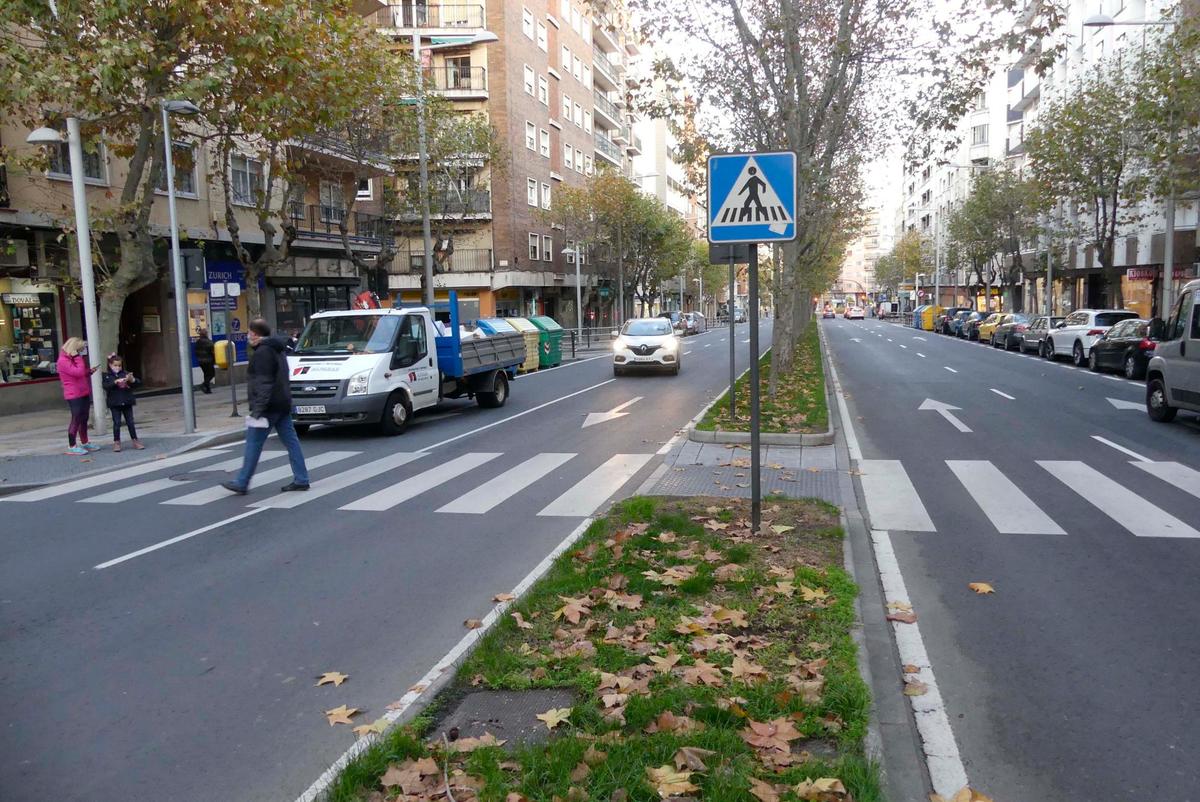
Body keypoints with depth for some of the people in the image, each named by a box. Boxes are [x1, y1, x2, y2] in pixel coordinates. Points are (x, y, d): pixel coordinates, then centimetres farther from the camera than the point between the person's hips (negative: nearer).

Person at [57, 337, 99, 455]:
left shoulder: (72, 359, 16)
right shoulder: (63, 361, -14)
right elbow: (78, 372, -24)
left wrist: (89, 371, 7)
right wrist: (78, 357, -18)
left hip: (83, 394, 10)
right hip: (74, 396, -10)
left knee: (84, 419, 15)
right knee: (76, 419, -6)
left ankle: (84, 443, 25)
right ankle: (71, 447, 0)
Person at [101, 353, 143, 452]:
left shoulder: (125, 373, 7)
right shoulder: (106, 375, 1)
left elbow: (137, 383, 3)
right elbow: (106, 386, -15)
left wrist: (132, 379, -18)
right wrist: (116, 381, -28)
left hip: (127, 402, 2)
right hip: (115, 404, -2)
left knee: (130, 422, 7)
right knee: (117, 423, 0)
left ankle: (135, 441, 12)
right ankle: (116, 442, 9)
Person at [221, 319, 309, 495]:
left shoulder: (262, 353, -14)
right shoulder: (276, 350, 18)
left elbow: (264, 384, -22)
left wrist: (257, 410, -23)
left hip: (269, 407, -10)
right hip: (283, 405, 10)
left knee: (253, 444, -2)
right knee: (291, 441, 8)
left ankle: (241, 484, 5)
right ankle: (301, 480, 8)